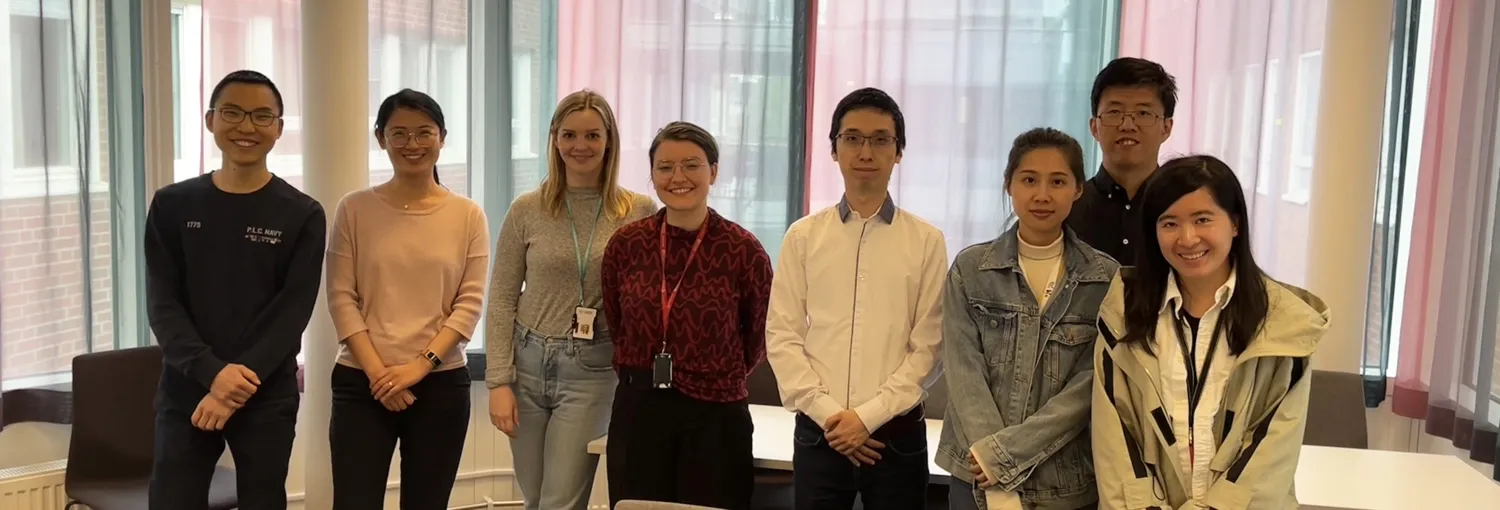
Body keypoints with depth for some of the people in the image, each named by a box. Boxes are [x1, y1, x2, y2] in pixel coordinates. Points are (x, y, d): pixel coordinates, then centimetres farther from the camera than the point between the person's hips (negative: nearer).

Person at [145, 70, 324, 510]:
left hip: (268, 398, -1)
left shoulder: (302, 215, -1)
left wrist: (235, 388, -16)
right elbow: (162, 304, -1)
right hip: (185, 393, 1)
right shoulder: (173, 206, 4)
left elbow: (293, 311, -7)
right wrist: (212, 371, -17)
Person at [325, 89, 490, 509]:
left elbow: (470, 303, -1)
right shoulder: (355, 209, 3)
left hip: (441, 384, 1)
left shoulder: (468, 216, 4)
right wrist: (377, 372, -11)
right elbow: (341, 300, -1)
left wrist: (421, 364, -12)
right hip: (362, 383, -1)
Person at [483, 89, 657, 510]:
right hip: (528, 363, 2)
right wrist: (499, 381, -3)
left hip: (592, 370, -2)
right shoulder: (527, 211, 0)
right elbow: (501, 303, 2)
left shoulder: (639, 212, -3)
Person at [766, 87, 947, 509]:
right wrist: (827, 413, -9)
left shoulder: (927, 241, 1)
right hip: (818, 431, 1)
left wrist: (869, 415, -11)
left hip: (897, 433, -1)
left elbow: (929, 346, -3)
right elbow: (781, 337, 1)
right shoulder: (803, 236, 4)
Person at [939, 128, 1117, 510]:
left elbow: (1090, 387, -8)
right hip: (979, 479, 0)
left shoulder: (1107, 279, -3)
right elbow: (964, 378, -8)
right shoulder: (970, 269, -2)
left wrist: (1005, 450, -17)